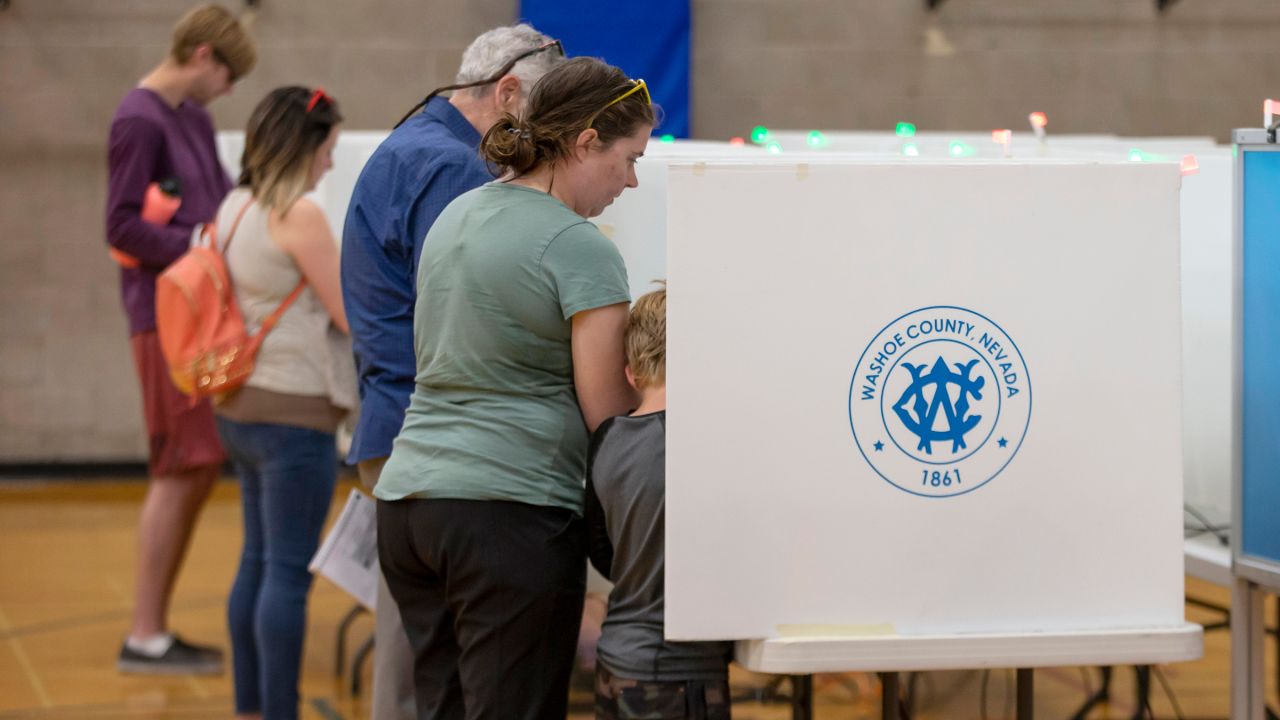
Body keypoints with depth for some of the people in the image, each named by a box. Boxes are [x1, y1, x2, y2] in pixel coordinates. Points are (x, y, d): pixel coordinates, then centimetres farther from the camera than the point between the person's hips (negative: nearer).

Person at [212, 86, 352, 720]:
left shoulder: (234, 208, 9)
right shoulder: (301, 215, -17)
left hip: (242, 407, 9)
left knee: (258, 562, 16)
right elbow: (353, 317, -13)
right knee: (290, 573, -5)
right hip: (293, 412, -9)